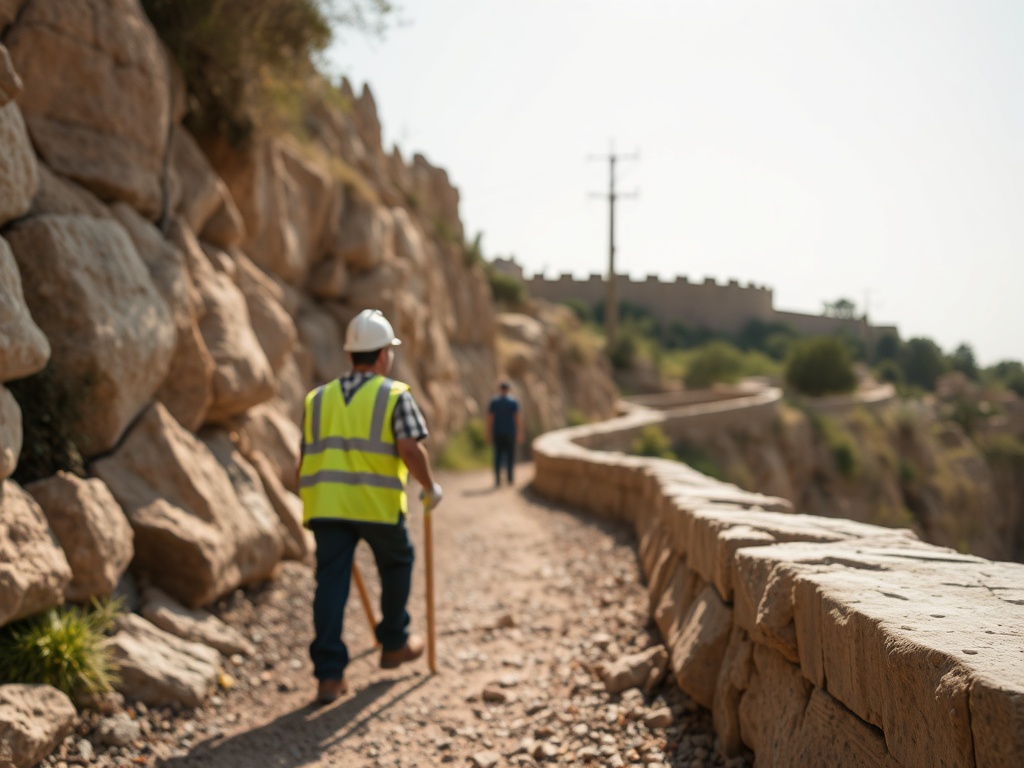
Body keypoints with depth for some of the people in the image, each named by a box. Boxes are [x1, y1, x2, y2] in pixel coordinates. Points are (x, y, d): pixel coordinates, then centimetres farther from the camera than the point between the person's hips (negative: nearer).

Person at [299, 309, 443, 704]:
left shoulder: (318, 398, 16)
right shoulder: (395, 396, 1)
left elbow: (306, 461, 15)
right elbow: (410, 448, -12)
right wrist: (430, 487, 2)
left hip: (325, 503, 3)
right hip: (378, 503, -3)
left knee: (332, 582, 3)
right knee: (396, 563, 21)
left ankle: (329, 674, -3)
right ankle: (395, 643, 33)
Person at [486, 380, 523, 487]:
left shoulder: (493, 401, 2)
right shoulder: (514, 401, -3)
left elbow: (489, 418, -2)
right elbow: (518, 418, -7)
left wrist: (489, 434, 2)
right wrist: (520, 434, -4)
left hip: (497, 433, 2)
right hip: (510, 433, -1)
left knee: (498, 455, 5)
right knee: (510, 455, 8)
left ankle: (497, 479, -4)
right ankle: (510, 479, 6)